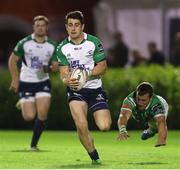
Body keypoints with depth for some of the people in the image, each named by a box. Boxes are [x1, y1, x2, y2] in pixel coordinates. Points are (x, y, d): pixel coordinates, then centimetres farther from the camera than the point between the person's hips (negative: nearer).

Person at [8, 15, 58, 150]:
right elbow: (12, 60, 1)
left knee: (42, 115, -13)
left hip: (43, 82, 2)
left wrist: (50, 68, -15)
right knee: (29, 116, -8)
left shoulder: (52, 46, 1)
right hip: (26, 83, -2)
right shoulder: (24, 43, -6)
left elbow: (56, 65, 8)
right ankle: (22, 104, 30)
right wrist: (15, 79, -6)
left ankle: (34, 144, 2)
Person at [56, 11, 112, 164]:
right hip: (75, 90, 0)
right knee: (81, 126, -21)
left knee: (104, 126, -11)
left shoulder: (94, 42, -5)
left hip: (95, 88, 0)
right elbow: (64, 72, 0)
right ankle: (95, 157, -2)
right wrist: (68, 81, -24)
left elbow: (102, 66, -3)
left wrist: (86, 74, -19)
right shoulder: (62, 48, 0)